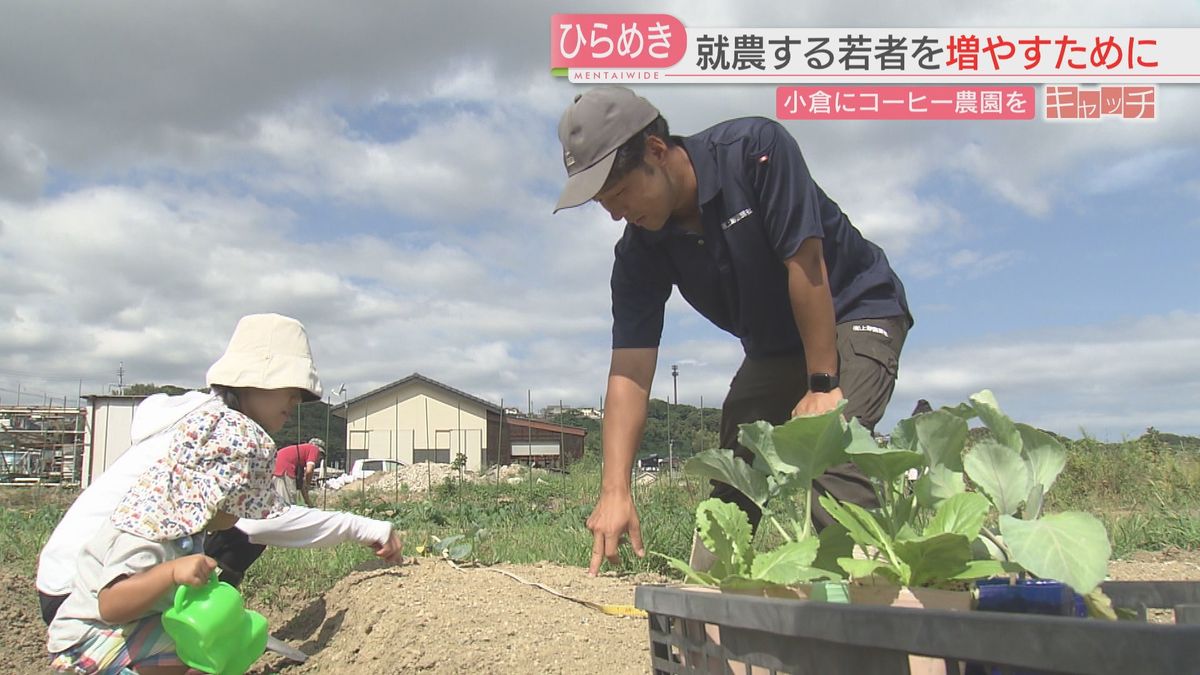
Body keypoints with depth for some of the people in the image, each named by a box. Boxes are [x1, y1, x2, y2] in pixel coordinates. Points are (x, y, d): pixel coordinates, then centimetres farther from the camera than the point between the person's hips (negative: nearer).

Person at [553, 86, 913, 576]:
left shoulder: (755, 150, -27)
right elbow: (629, 372, -18)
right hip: (773, 349, 5)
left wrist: (823, 386, -23)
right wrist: (615, 492, -27)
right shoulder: (639, 252, -14)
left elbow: (805, 264, -26)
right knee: (732, 478, -1)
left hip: (857, 311, -5)